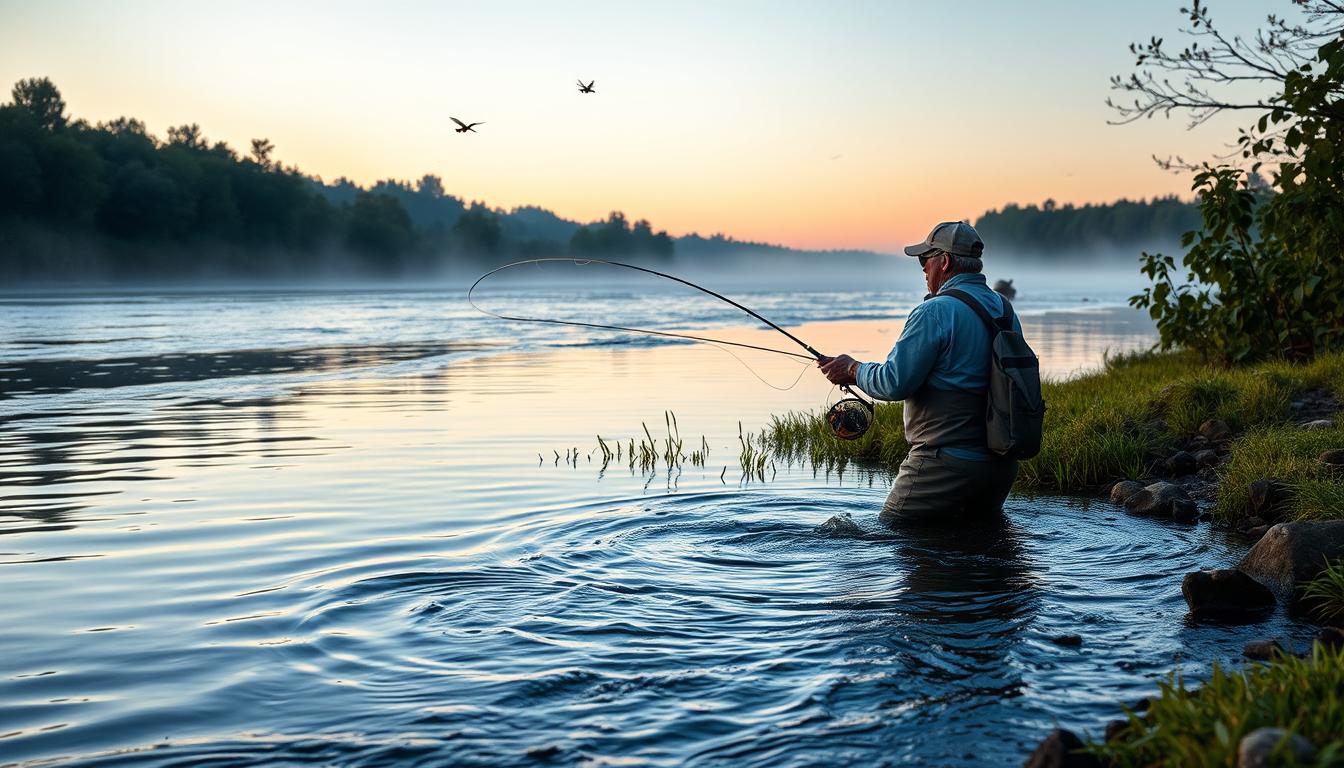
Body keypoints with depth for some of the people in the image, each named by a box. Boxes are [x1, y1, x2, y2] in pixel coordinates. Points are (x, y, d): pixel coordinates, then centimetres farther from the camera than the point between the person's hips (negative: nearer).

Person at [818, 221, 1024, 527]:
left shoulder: (935, 312, -15)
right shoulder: (1007, 311, 11)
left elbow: (895, 382, -17)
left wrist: (853, 370, 0)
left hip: (945, 464, -8)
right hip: (1002, 464, 8)